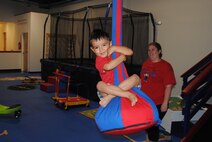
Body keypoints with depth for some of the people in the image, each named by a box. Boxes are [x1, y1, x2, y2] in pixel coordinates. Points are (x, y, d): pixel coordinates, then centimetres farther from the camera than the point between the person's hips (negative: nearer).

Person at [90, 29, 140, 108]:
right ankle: (128, 95, -43)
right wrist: (122, 57, -19)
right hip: (110, 87, -3)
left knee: (136, 77, -21)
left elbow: (130, 52, -9)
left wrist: (114, 48, -18)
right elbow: (108, 66, -32)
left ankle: (110, 96, -32)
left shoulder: (115, 52, 6)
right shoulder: (99, 60, -10)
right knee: (100, 84, -32)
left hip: (123, 85, 4)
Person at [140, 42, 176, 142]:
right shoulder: (145, 63, 6)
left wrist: (165, 103, -18)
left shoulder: (165, 66, -13)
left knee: (153, 126, 6)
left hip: (157, 104, -6)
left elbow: (169, 86, -16)